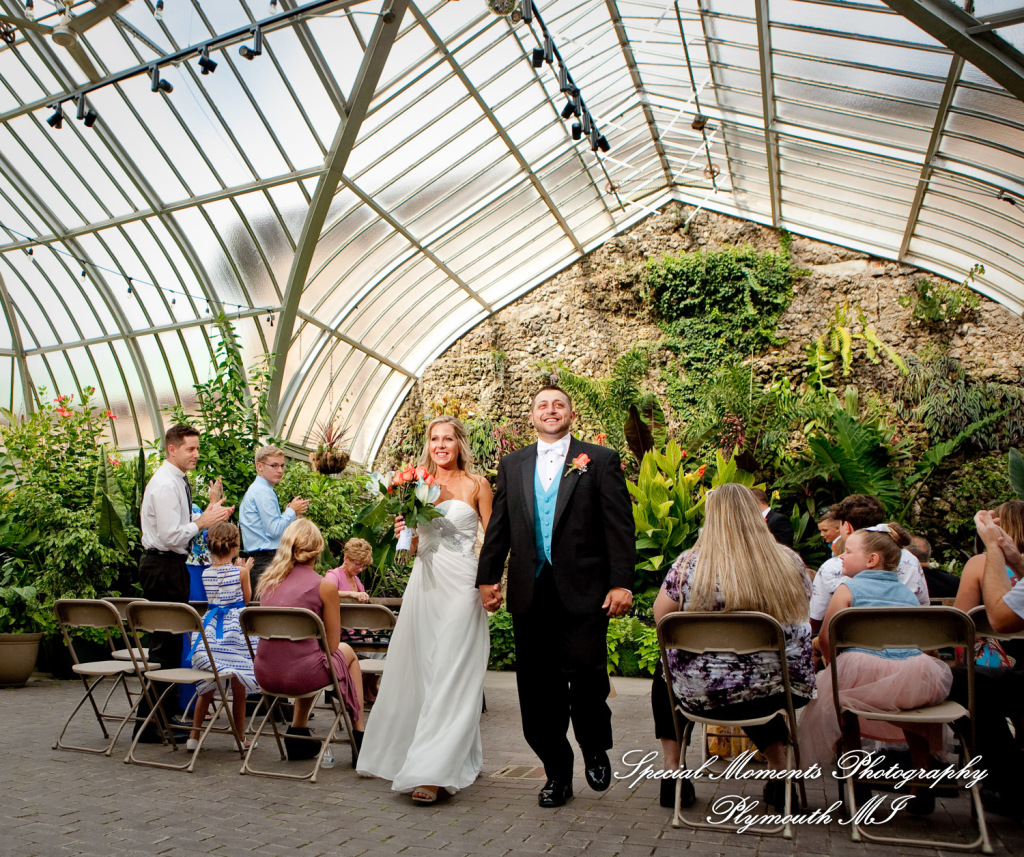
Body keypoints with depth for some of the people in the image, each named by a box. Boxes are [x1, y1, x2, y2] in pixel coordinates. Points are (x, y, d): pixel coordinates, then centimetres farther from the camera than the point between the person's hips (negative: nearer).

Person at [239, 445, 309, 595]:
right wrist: (291, 511, -5)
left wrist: (289, 512, 11)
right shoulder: (263, 492, -13)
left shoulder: (255, 489, 20)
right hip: (266, 560, -10)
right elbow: (275, 531, -18)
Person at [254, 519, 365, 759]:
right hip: (300, 676, -5)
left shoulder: (268, 580, 7)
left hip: (265, 675, 5)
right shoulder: (325, 586, -8)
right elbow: (331, 646, 0)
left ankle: (297, 732, 37)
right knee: (346, 651, 24)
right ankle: (360, 736, 27)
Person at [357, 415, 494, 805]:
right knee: (418, 669, 8)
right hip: (424, 583, 5)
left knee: (450, 675, -8)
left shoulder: (476, 484, 2)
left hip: (460, 584, -5)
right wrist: (403, 533, -4)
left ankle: (432, 772, -5)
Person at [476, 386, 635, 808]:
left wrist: (622, 582, -10)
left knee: (585, 674, -10)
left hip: (583, 592, -3)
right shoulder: (512, 465, 14)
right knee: (538, 690, 7)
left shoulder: (601, 460, 4)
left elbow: (620, 526, -2)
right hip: (530, 594, 3)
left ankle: (596, 751, 22)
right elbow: (498, 527, 13)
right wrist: (487, 577, 6)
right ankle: (557, 773, 26)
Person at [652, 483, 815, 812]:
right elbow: (800, 621, 10)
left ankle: (672, 774, 26)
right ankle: (781, 773, 34)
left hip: (701, 695, -2)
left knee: (663, 674, 29)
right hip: (778, 691, 3)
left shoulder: (689, 563, -15)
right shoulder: (789, 561, -6)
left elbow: (660, 616, -3)